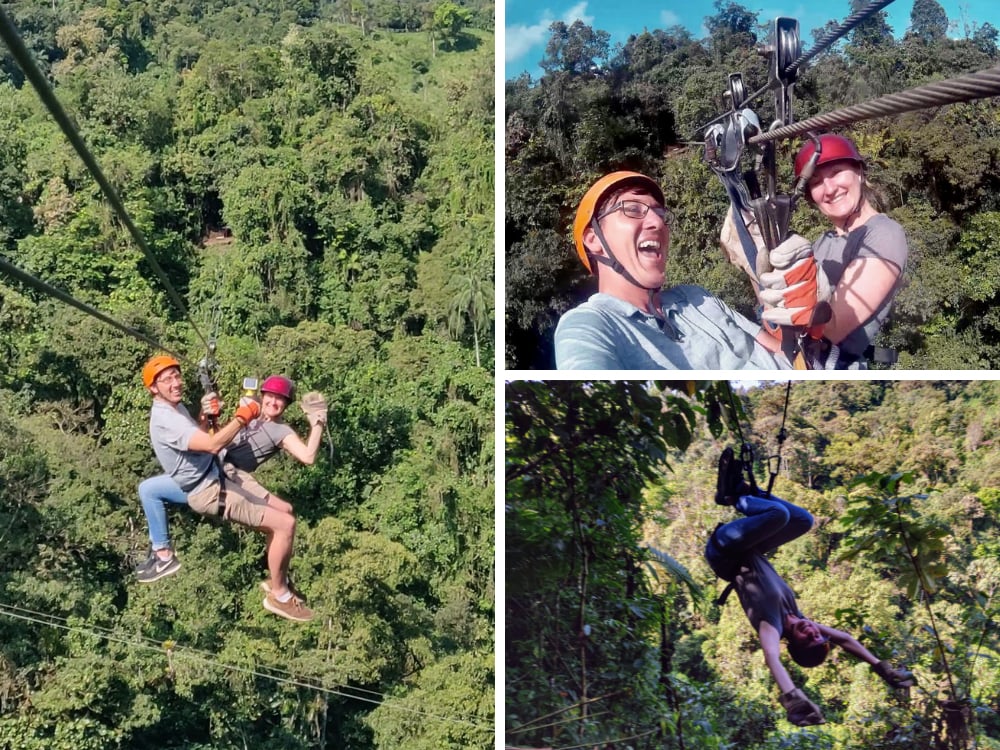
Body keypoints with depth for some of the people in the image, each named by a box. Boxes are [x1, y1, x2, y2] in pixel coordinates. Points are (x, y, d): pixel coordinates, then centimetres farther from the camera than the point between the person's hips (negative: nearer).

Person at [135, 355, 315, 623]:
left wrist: (208, 417, 2)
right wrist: (243, 416, -25)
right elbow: (213, 445, -36)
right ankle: (279, 596, 0)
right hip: (208, 492, -10)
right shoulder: (165, 420, -25)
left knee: (285, 510, 14)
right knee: (285, 523, -15)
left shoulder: (176, 406, 8)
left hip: (219, 474, 10)